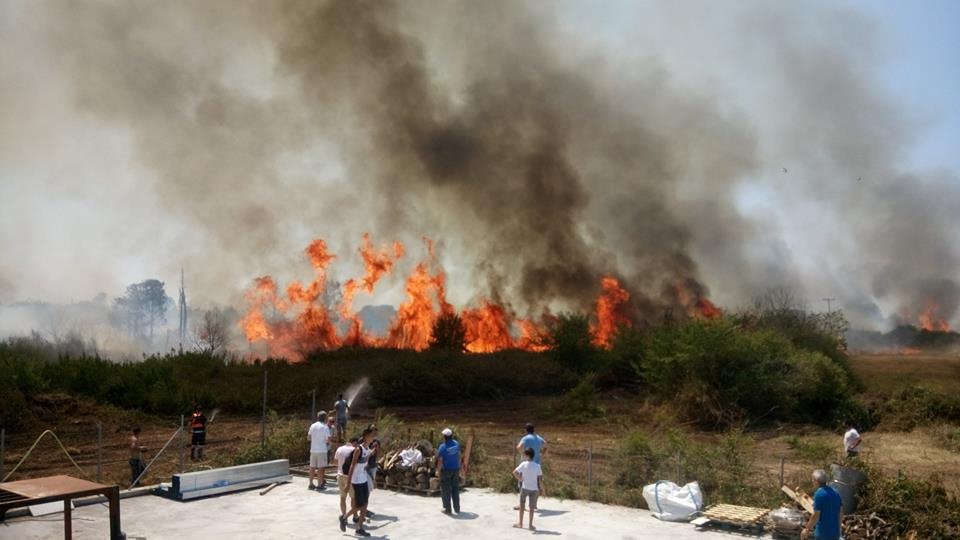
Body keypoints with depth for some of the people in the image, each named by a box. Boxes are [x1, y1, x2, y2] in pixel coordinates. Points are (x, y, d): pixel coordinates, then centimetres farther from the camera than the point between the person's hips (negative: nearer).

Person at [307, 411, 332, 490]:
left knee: (312, 467, 11)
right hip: (322, 450, -5)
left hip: (313, 450, 5)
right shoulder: (325, 427, -9)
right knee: (321, 467, 3)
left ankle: (311, 484, 17)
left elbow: (308, 438, 9)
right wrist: (327, 442, 8)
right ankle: (319, 485, 4)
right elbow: (328, 440, -13)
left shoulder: (312, 426, 5)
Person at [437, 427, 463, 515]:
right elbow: (459, 456, 6)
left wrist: (438, 471, -4)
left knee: (446, 490, 7)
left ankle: (447, 509, 11)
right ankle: (457, 508, 20)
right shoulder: (456, 444, -2)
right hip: (456, 469, 5)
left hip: (446, 470, -5)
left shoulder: (443, 447, -18)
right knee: (455, 489, 15)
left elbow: (440, 461, -16)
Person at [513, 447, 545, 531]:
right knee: (532, 507, 10)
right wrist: (541, 489, 1)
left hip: (524, 488, -1)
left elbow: (515, 472, -19)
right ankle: (531, 525, 13)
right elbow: (540, 479, -8)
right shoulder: (537, 466, -8)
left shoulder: (524, 464, -11)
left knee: (522, 504, 15)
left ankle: (520, 523, 18)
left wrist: (520, 479, -2)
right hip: (534, 489, 1)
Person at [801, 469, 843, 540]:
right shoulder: (835, 493, 5)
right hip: (835, 533, 7)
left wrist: (807, 529, -5)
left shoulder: (819, 494, -17)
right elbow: (841, 513, 11)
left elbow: (816, 516, -17)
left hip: (822, 532, -7)